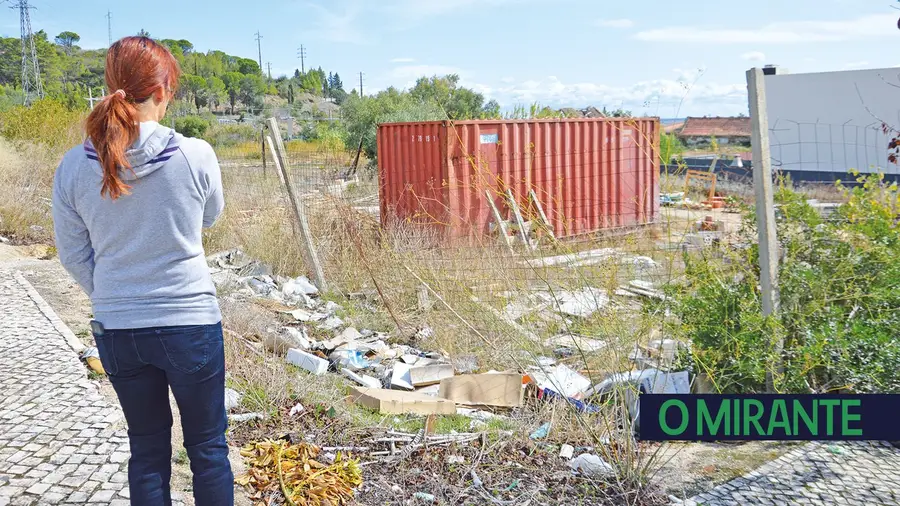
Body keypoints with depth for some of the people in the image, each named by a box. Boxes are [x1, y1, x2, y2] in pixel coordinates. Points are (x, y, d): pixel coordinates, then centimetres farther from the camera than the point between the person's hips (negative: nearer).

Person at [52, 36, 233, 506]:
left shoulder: (74, 166, -8)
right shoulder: (196, 155, -16)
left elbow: (73, 255, 3)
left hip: (117, 330, 3)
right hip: (190, 322, -3)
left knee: (147, 449, 18)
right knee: (207, 446, 13)